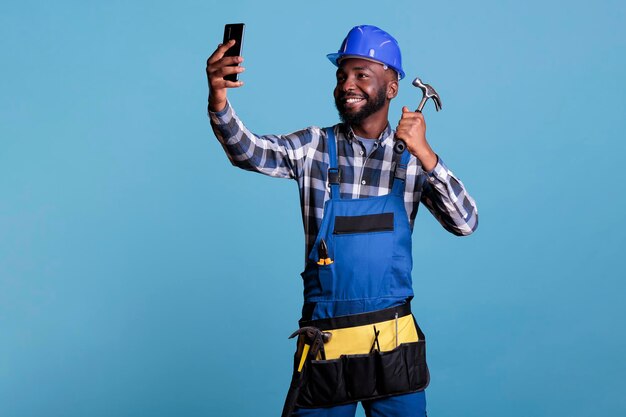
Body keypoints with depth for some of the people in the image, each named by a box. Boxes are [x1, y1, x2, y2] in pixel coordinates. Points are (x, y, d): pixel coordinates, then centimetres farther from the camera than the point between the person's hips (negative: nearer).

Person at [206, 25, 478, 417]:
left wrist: (424, 153, -21)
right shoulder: (315, 147, -1)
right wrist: (219, 101, -37)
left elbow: (465, 223, -9)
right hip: (325, 342, -1)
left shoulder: (412, 158, 1)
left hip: (394, 343, 1)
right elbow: (249, 152, -17)